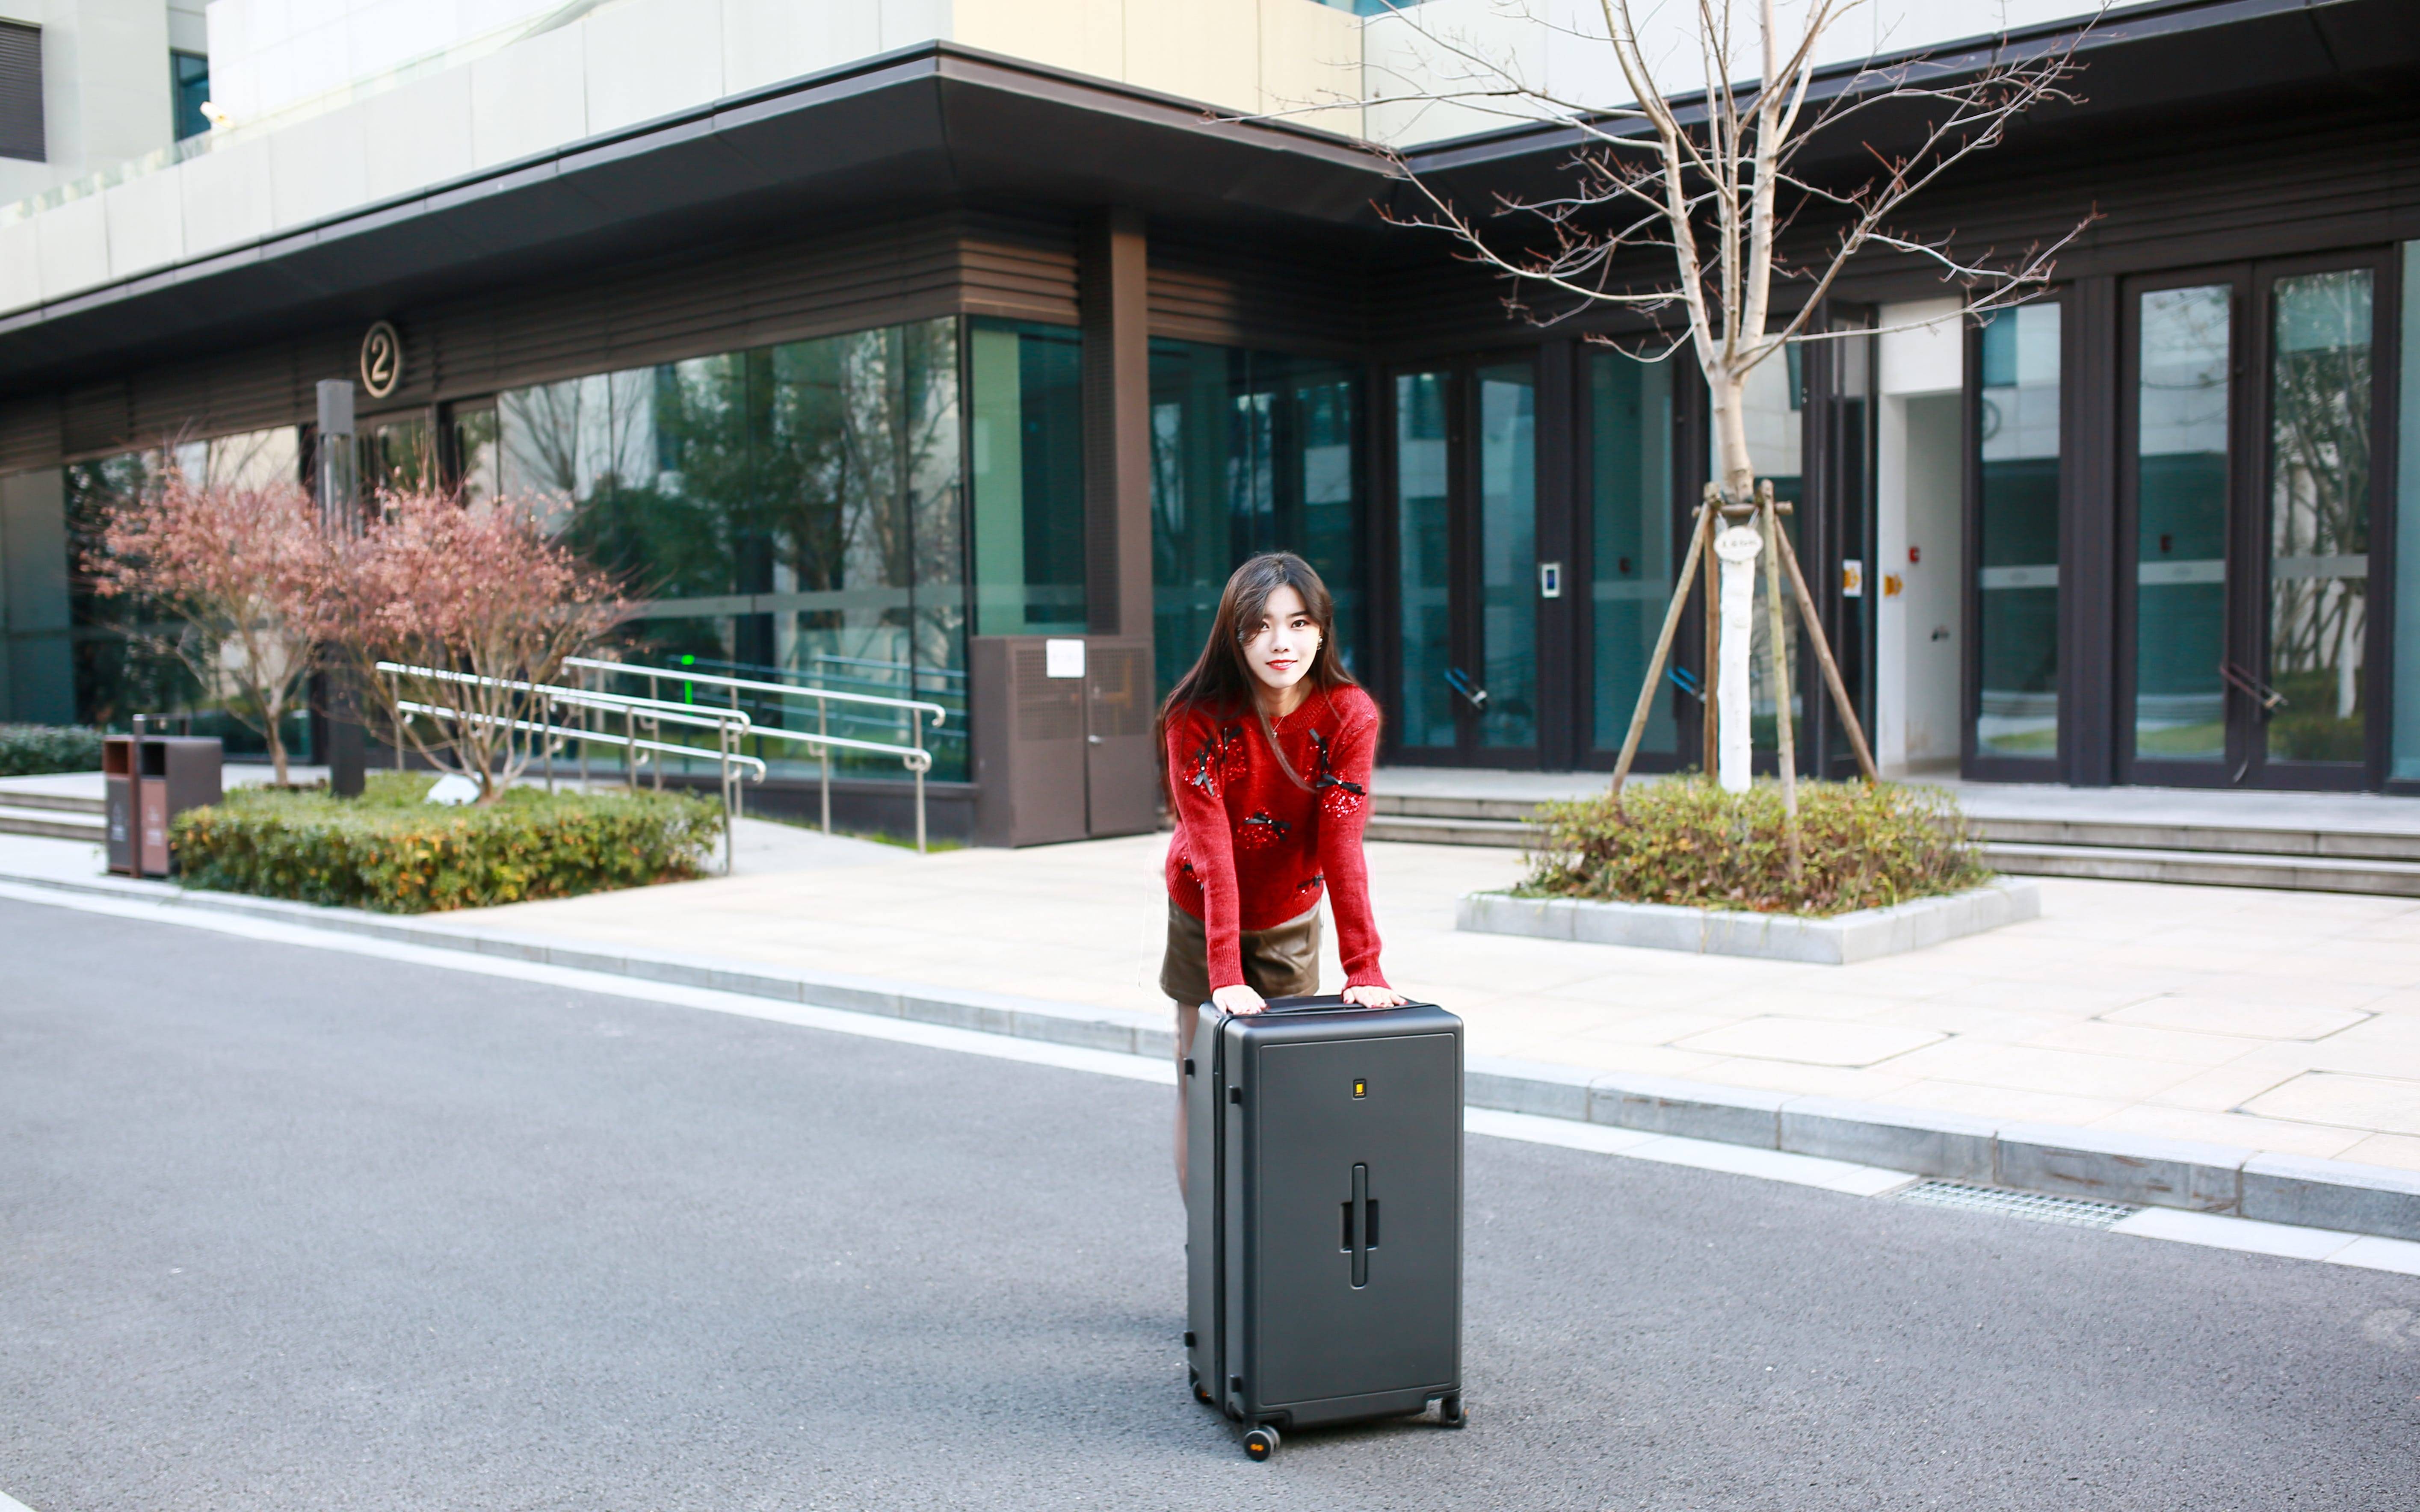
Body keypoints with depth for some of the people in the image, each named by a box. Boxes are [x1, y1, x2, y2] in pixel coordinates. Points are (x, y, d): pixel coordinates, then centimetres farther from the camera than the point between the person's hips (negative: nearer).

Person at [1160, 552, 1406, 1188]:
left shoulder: (1350, 716, -20)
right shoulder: (1198, 717, -24)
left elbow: (1342, 848, -22)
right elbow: (1211, 850, -28)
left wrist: (1364, 969, -27)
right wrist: (1227, 976, -34)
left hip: (1291, 917, 1)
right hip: (1203, 912, -1)